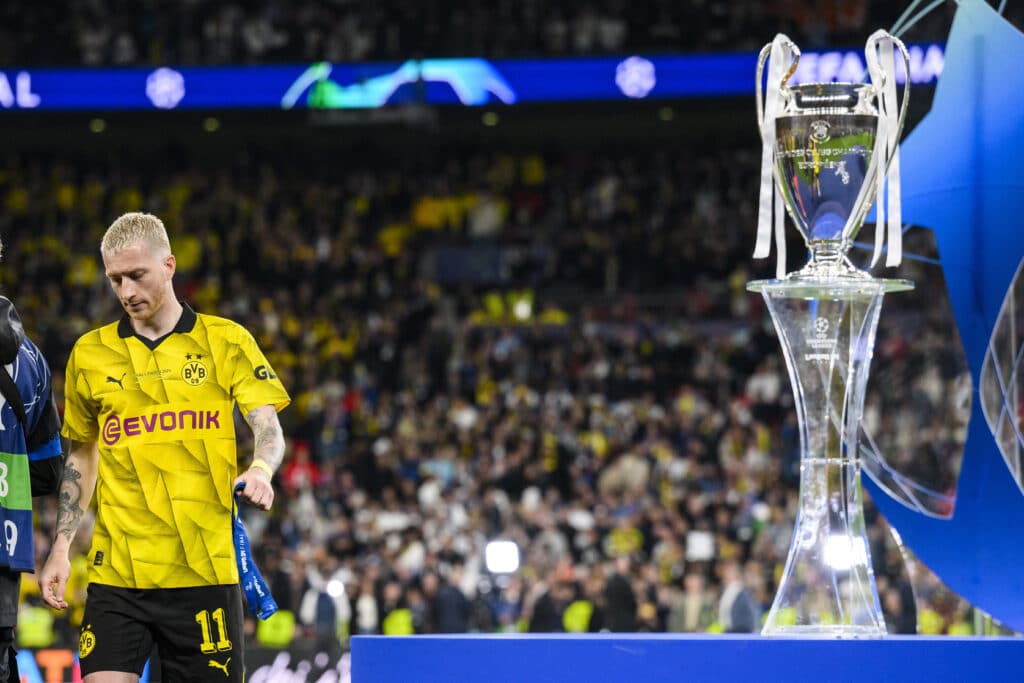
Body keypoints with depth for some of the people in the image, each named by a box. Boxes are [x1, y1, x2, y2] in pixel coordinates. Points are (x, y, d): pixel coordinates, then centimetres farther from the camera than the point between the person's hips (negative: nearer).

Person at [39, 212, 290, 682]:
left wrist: (260, 469, -25)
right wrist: (61, 547, 12)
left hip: (206, 570, -1)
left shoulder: (227, 341, 5)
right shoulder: (90, 353, 11)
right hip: (117, 570, 1)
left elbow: (268, 427, -2)